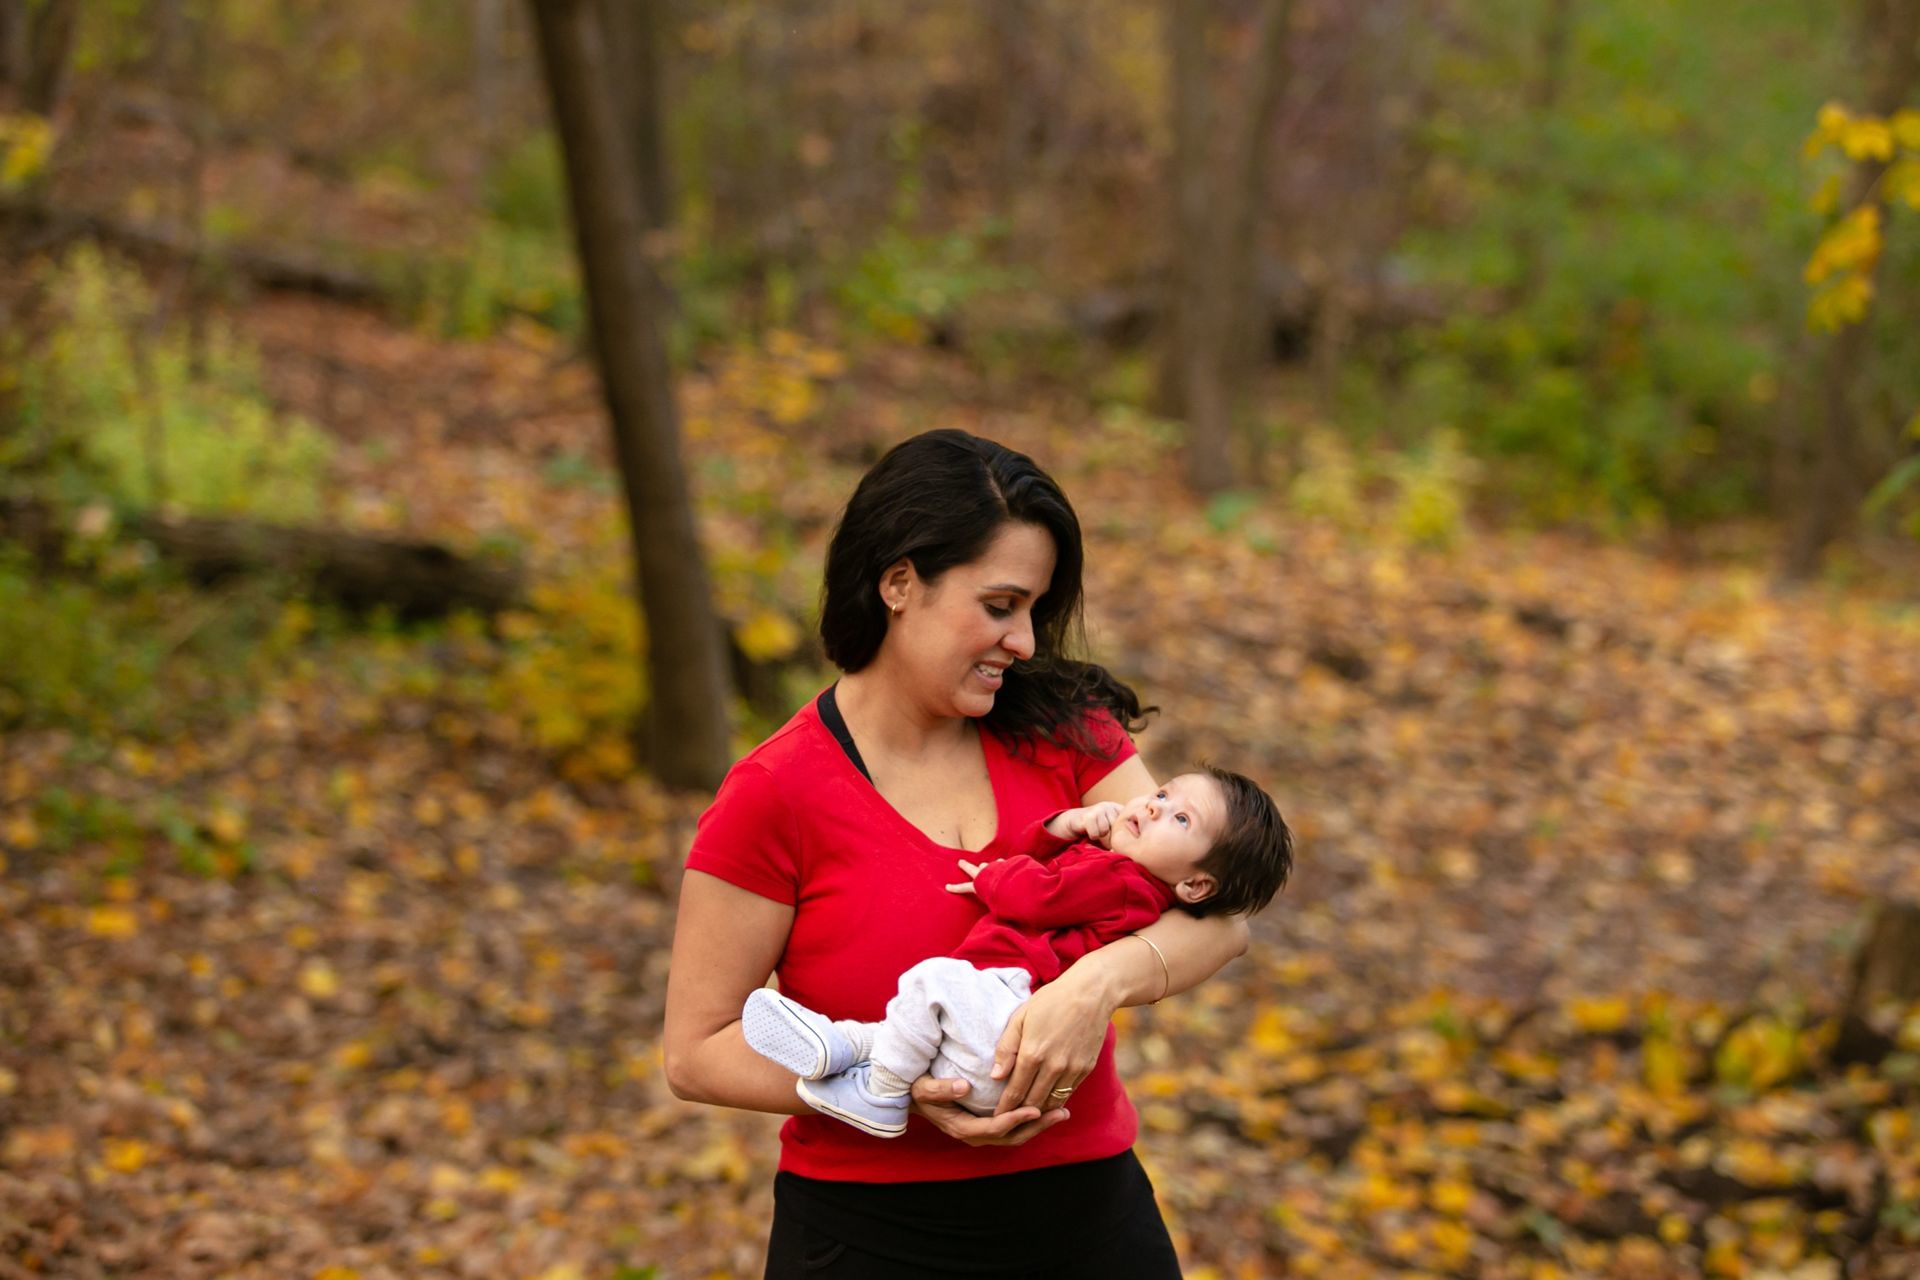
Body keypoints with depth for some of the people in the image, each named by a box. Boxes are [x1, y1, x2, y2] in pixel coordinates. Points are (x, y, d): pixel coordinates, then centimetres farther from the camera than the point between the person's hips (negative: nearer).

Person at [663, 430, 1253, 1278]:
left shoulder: (1060, 731, 0)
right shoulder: (774, 795, -11)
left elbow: (1216, 916, -6)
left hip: (1089, 1211, 4)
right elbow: (697, 1053, -10)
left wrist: (1099, 983, -26)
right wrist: (902, 1084, -23)